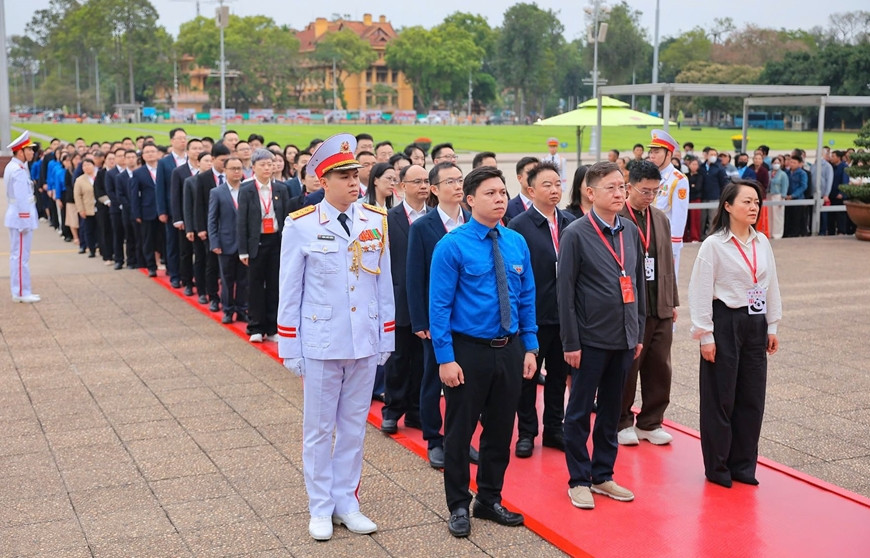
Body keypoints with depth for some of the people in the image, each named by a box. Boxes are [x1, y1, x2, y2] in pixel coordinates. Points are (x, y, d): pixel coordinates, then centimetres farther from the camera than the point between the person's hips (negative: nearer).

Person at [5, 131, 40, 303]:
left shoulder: (12, 167, 12)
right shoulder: (18, 171, -20)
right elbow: (22, 199, -22)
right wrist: (25, 222, -21)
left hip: (16, 217, 10)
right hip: (21, 217, -10)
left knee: (17, 255, 15)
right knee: (21, 256, -4)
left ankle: (19, 291, 22)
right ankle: (21, 293, 1)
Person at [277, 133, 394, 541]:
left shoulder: (376, 221, 1)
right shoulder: (301, 226, -7)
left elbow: (384, 283, 6)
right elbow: (289, 291, -3)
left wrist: (387, 337, 7)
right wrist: (289, 348, -3)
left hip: (365, 343, 3)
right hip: (320, 344, -3)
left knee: (354, 427, 13)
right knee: (319, 429, 9)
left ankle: (346, 502, 27)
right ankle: (320, 507, 22)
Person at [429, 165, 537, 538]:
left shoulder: (517, 243, 4)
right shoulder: (452, 246, -11)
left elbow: (527, 298, 10)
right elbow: (439, 305, -12)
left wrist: (530, 347, 6)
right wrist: (445, 358, -15)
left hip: (509, 350, 5)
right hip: (469, 351, -5)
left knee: (501, 429, 14)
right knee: (460, 431, 7)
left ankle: (490, 499, 31)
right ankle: (459, 506, 23)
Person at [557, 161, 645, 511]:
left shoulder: (631, 231, 7)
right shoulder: (576, 235, -10)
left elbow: (638, 284, 13)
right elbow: (565, 291, -10)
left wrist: (639, 333, 12)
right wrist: (571, 343, -12)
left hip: (624, 338, 6)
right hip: (590, 340, -6)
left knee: (612, 410, 14)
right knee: (580, 412, 5)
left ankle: (603, 476, 26)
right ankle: (579, 480, 17)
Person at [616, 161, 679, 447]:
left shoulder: (661, 218, 12)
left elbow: (668, 262, 16)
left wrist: (673, 302, 15)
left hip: (660, 308, 6)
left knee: (659, 368, 10)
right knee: (627, 369, 4)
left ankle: (650, 422, 23)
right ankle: (622, 423, 20)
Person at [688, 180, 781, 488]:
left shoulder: (762, 243, 6)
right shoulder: (713, 245, -10)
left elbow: (771, 286, 13)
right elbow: (700, 292, -11)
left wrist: (772, 327, 12)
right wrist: (705, 336, -12)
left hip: (756, 324, 6)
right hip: (725, 323, -5)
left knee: (752, 397, 9)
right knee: (720, 398, 2)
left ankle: (743, 464, 22)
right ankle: (717, 467, 15)